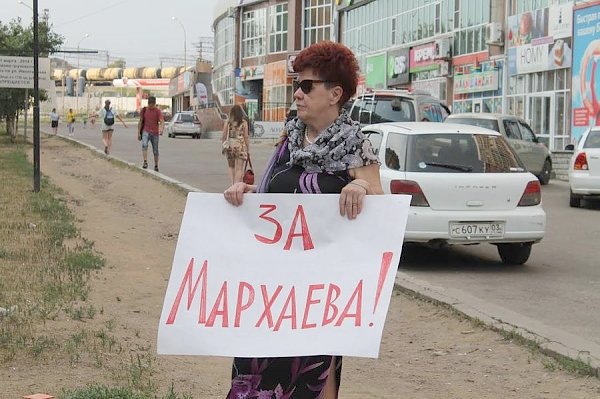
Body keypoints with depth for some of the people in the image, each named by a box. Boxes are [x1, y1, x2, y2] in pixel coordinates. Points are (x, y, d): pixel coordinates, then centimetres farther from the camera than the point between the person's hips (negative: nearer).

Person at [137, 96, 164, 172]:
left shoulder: (157, 111, -3)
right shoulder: (144, 110, 5)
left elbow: (162, 121, -15)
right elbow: (140, 122, 11)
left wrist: (161, 129, -35)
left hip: (155, 133, -1)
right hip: (146, 131, 1)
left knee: (155, 150, 7)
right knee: (144, 145, -25)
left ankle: (156, 165, 21)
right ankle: (145, 162, -30)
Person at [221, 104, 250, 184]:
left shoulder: (228, 122, 0)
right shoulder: (244, 123, -4)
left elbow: (224, 136, 1)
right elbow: (246, 137, -4)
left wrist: (224, 147, 13)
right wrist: (248, 149, 3)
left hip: (230, 146, 2)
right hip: (240, 147, -2)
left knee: (231, 167, 17)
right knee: (239, 169, 1)